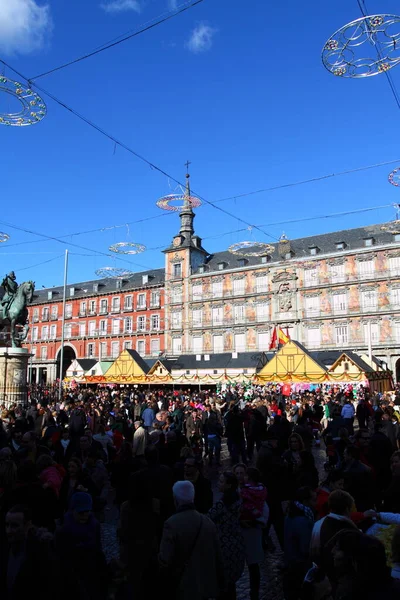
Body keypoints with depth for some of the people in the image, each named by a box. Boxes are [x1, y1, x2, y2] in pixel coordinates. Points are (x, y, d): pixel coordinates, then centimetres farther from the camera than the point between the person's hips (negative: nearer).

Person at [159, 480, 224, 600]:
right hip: (206, 586, 4)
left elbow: (165, 560, -21)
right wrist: (220, 583, 13)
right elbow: (218, 557, 2)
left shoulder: (171, 524, -18)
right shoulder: (208, 522, -4)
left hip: (182, 589, -4)